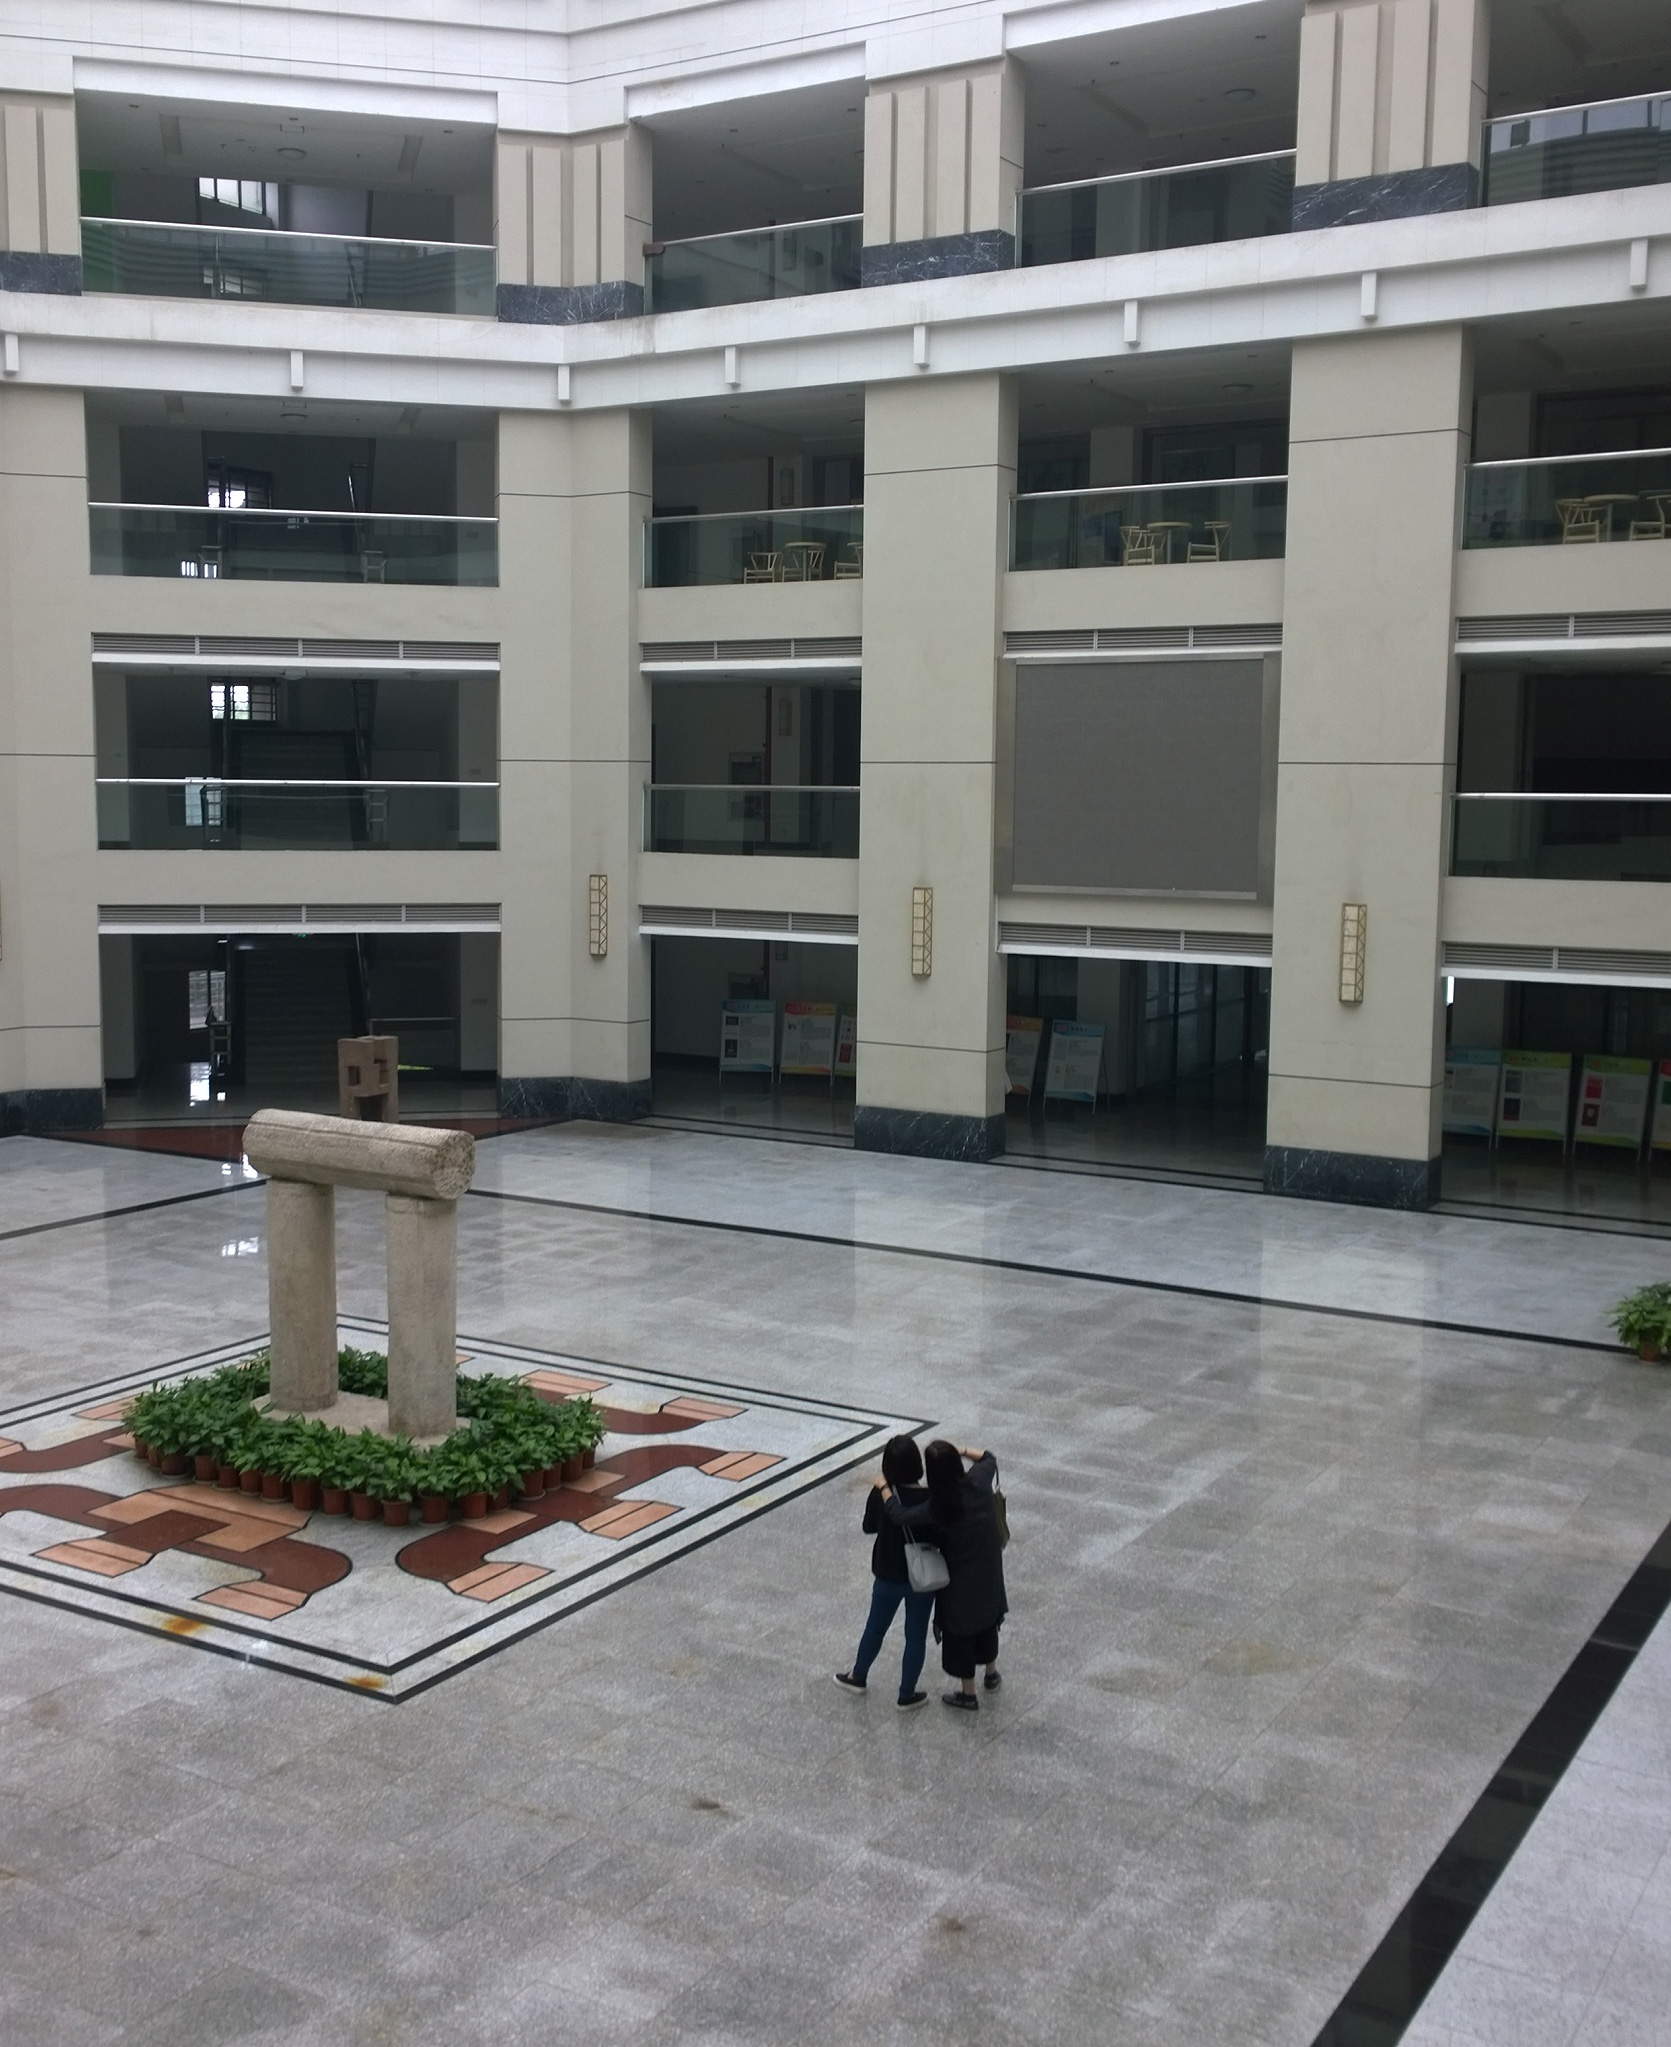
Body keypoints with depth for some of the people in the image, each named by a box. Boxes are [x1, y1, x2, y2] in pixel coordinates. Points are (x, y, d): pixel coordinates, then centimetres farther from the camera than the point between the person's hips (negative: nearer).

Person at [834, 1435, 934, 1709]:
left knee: (875, 1627, 23)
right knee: (916, 1635, 15)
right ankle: (906, 1695, 27)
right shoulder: (929, 1499, -24)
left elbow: (869, 1527, 1)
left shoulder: (880, 1494, -16)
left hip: (888, 1576, 2)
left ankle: (857, 1677, 43)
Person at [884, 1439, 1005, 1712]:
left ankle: (968, 1695, 28)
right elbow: (989, 1458, 6)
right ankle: (992, 1673, 48)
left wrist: (883, 1487, -16)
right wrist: (961, 1452, -2)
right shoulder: (978, 1481, -16)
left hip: (961, 1578, -5)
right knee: (987, 1620, 27)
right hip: (989, 1570, 5)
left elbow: (900, 1515, -30)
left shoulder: (938, 1506, -30)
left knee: (960, 1632, 14)